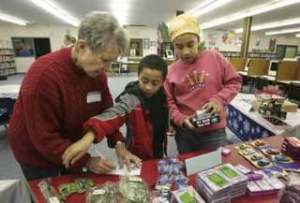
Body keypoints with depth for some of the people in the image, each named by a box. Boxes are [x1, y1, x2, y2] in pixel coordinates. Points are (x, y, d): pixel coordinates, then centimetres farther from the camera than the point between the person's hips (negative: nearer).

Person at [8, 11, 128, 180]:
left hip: (72, 146, 6)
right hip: (37, 153, -5)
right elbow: (44, 139, -28)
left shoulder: (97, 73, -13)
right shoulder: (44, 75, -33)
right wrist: (86, 161, -27)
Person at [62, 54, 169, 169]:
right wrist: (89, 136, -59)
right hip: (139, 158, -6)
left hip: (158, 155, 6)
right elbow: (113, 115, -46)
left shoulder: (161, 96, -6)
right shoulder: (132, 99, -26)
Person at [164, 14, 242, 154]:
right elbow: (168, 102, -1)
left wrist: (219, 99, -15)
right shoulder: (171, 70, -5)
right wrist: (181, 119, -17)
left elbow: (234, 82, 1)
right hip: (184, 133, 1)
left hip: (214, 131, -1)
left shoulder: (215, 58, -6)